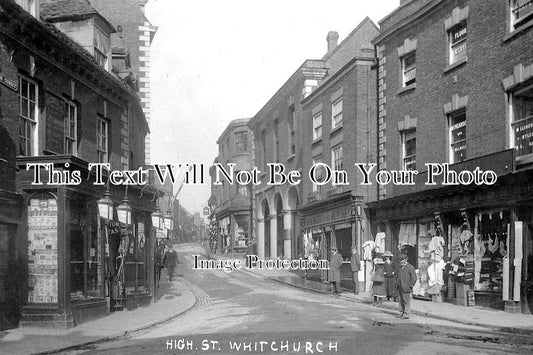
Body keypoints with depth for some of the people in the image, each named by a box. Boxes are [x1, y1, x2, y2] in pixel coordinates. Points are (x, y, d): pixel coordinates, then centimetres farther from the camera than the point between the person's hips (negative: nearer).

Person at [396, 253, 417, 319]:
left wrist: (409, 286, -13)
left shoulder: (410, 267, -8)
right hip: (400, 288, 8)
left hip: (406, 288, -8)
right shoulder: (401, 267, 18)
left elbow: (414, 278, -11)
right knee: (401, 301, 9)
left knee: (406, 301, -5)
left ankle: (406, 314, -3)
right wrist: (397, 284, 16)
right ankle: (401, 313, 15)